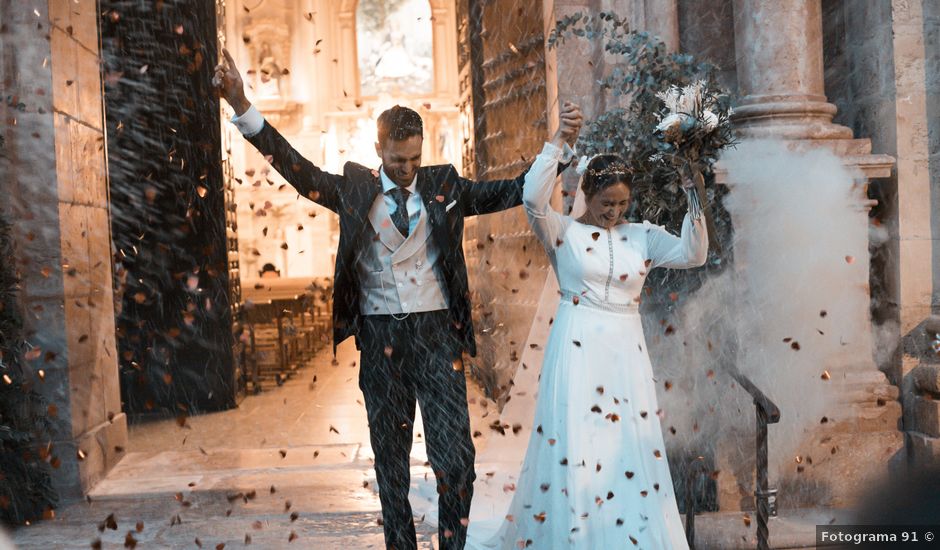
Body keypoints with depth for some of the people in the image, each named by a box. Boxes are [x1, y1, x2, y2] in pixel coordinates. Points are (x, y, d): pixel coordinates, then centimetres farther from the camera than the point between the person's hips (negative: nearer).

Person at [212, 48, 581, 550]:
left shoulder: (444, 186, 5)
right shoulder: (355, 189, 3)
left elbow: (512, 191, 3)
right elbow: (299, 170, -6)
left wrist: (562, 145, -9)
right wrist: (241, 106, -17)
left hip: (437, 332, 0)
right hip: (380, 338, 1)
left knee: (455, 453, -4)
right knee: (390, 457, 10)